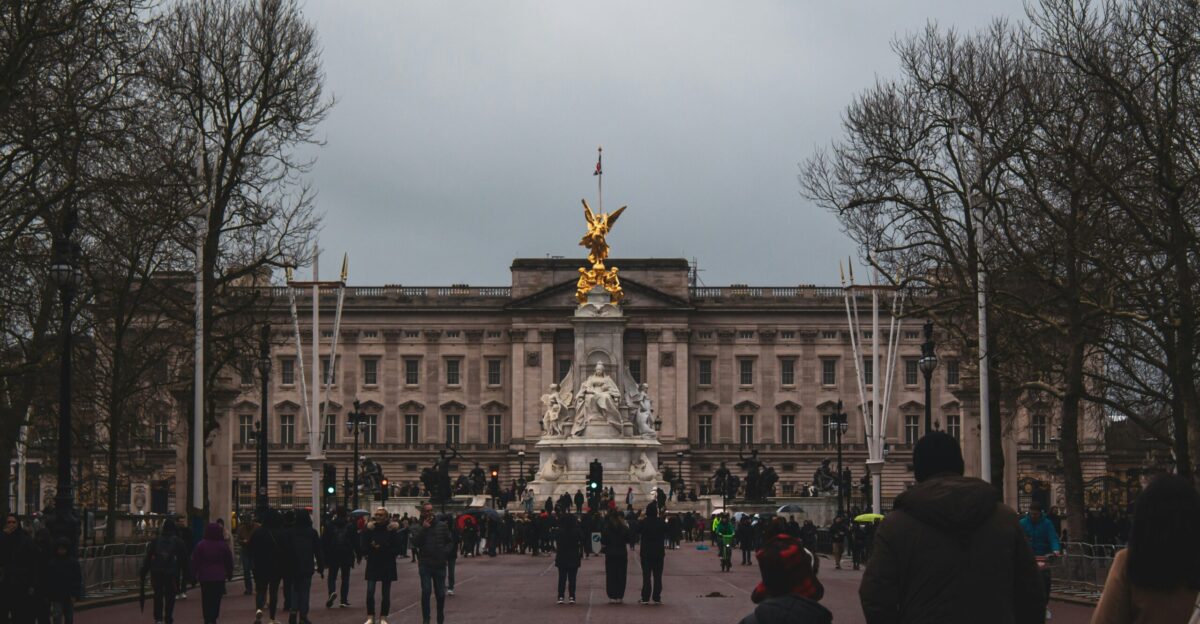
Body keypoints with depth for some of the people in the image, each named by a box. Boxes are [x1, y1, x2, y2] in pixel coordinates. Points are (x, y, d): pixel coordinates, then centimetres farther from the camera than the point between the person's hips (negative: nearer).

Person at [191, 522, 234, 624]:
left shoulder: (201, 545, -2)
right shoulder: (223, 545, -1)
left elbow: (195, 562, -1)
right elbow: (229, 561, 5)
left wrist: (194, 575, 7)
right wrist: (229, 573, 16)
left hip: (204, 576, 0)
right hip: (219, 576, 0)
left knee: (206, 600, 8)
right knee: (216, 599, 3)